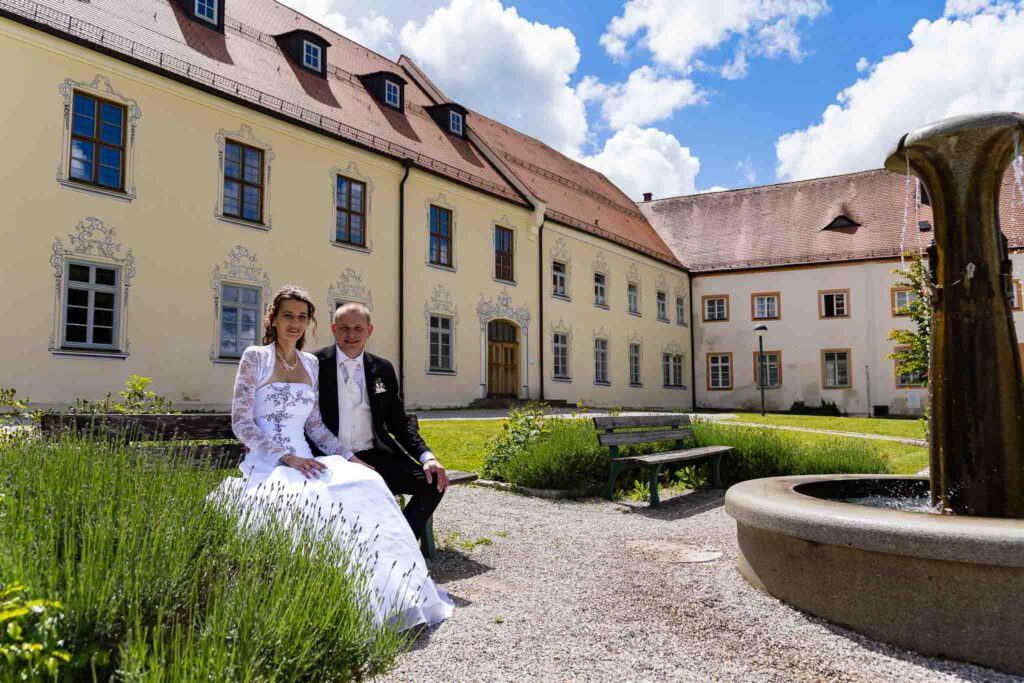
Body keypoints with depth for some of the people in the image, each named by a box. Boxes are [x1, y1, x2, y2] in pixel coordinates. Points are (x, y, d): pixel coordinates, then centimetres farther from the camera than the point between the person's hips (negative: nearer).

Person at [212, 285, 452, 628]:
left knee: (366, 484, -24)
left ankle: (389, 595, -21)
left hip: (303, 462, 5)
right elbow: (241, 423, -8)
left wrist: (348, 456, 2)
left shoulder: (310, 364, 14)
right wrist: (287, 458, -18)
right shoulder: (255, 357, -1)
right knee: (316, 497, -36)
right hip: (265, 465, -5)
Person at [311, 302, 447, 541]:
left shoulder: (383, 369, 11)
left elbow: (399, 421, 11)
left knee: (433, 482, -14)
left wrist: (427, 457, -4)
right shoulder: (315, 364, -1)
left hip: (375, 457, 4)